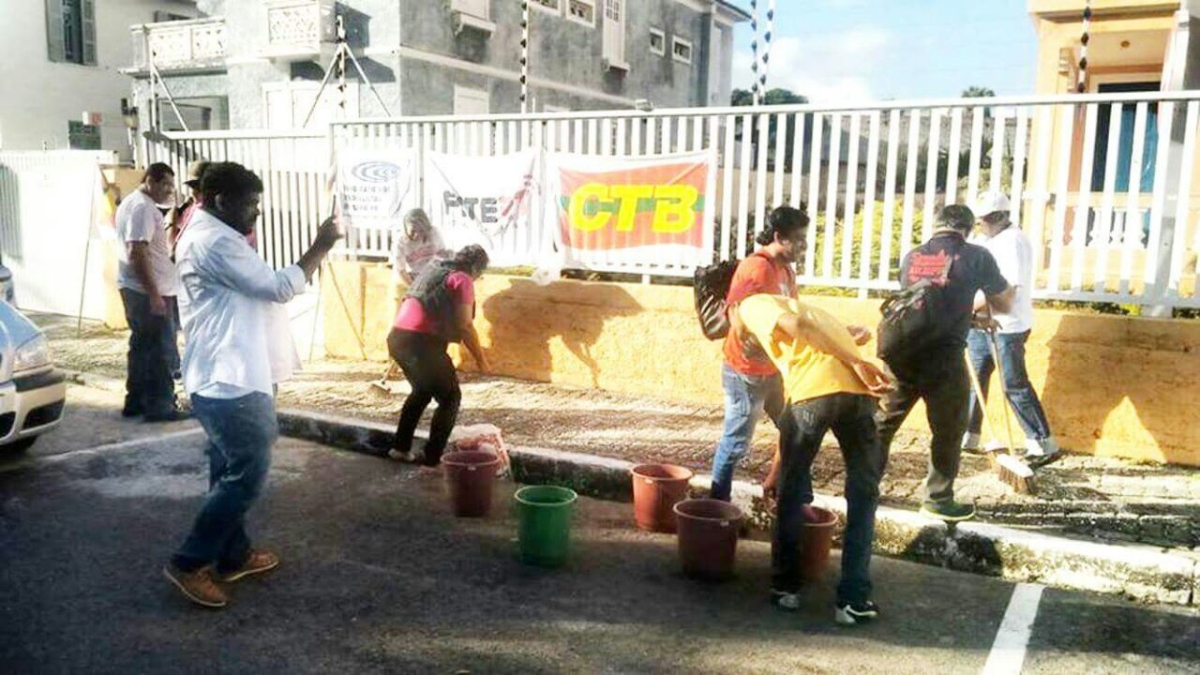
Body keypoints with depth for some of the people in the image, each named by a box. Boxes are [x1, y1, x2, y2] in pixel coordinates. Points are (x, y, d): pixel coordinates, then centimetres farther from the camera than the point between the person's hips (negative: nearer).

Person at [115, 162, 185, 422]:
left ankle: (136, 401, 22)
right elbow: (138, 252, -24)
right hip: (148, 291, -10)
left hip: (133, 288, 10)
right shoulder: (143, 207, -17)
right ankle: (160, 406, 0)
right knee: (161, 349, -4)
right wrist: (154, 293, -25)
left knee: (142, 345, 16)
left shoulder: (130, 202, 17)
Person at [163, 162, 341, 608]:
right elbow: (278, 287, -18)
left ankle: (233, 556, 29)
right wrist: (320, 248, -10)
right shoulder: (214, 242, -18)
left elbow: (254, 286, 25)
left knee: (231, 471, 18)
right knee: (248, 474, -5)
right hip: (230, 381, -11)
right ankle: (189, 563, 4)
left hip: (223, 377, 11)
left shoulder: (207, 235, 17)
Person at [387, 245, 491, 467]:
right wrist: (481, 359, -1)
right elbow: (464, 326, -10)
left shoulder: (433, 269, 22)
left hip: (397, 336, 8)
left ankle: (401, 447, 31)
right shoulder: (462, 280, -3)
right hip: (421, 341, -8)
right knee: (450, 398, 5)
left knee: (422, 391, 28)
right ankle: (432, 458, 0)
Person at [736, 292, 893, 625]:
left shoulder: (752, 306, 17)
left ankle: (785, 586, 26)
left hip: (814, 392, -5)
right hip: (857, 390, 5)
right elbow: (860, 333, 32)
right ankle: (854, 600, 14)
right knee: (863, 494, 15)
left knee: (792, 491, 15)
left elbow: (797, 325, -3)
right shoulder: (795, 306, 39)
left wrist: (855, 363, -7)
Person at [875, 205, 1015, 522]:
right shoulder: (976, 256, 1)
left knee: (883, 422, 16)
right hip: (943, 359, -4)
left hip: (900, 353, 4)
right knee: (948, 431, 12)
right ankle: (938, 500, 19)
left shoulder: (912, 256, 13)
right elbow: (1004, 304, 11)